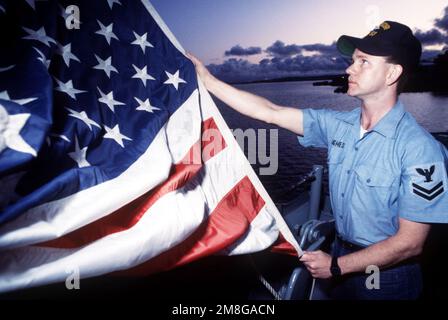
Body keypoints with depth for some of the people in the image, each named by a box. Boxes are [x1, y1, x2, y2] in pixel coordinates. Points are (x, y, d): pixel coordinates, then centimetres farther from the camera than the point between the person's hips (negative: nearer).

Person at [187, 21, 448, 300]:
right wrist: (207, 80, -7)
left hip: (387, 277, -5)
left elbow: (410, 243, -21)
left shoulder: (419, 149, -24)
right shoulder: (338, 125, -7)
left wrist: (335, 266, -15)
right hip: (342, 258, 5)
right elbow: (270, 112, -6)